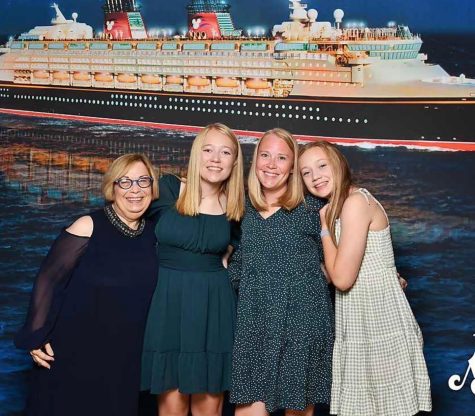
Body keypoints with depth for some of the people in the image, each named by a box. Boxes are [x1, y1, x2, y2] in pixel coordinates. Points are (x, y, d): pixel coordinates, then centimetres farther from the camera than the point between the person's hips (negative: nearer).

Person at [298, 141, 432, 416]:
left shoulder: (356, 201, -16)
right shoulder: (335, 208, 14)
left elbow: (342, 277, -18)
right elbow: (335, 273, 9)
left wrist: (325, 228, -7)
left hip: (379, 317, -9)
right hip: (357, 322, 9)